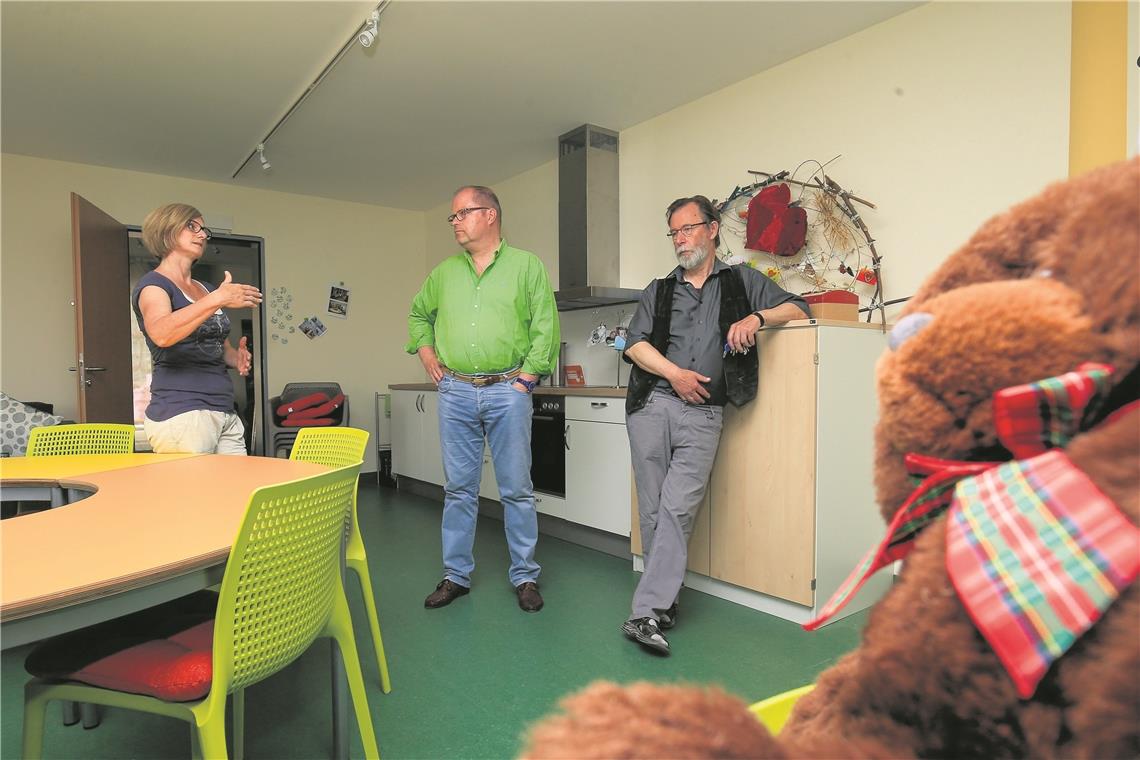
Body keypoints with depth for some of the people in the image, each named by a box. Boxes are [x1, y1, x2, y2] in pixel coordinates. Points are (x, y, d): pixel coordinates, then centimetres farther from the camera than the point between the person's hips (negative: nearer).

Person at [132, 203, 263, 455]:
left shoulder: (206, 290, 19)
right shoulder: (153, 283, -2)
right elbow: (161, 334, -24)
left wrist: (238, 358, 6)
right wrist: (217, 299, -31)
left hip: (226, 414, 7)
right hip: (181, 413, -7)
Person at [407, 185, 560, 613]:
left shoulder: (526, 265, 3)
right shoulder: (444, 272, 14)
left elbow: (546, 326, -2)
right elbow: (418, 314, 28)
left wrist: (526, 376, -8)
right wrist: (425, 352, 13)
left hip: (507, 392, -3)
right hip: (455, 392, 4)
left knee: (516, 489, 3)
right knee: (458, 489, 10)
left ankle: (525, 577, 18)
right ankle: (456, 575, 23)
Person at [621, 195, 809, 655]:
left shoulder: (742, 281, 16)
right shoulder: (658, 291, 19)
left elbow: (798, 309, 13)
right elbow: (635, 344, 6)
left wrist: (756, 317, -6)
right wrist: (675, 373, -9)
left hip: (701, 415, -2)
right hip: (651, 406, 2)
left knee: (678, 509, -12)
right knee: (652, 511, 2)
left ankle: (647, 612, -9)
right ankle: (664, 601, 16)